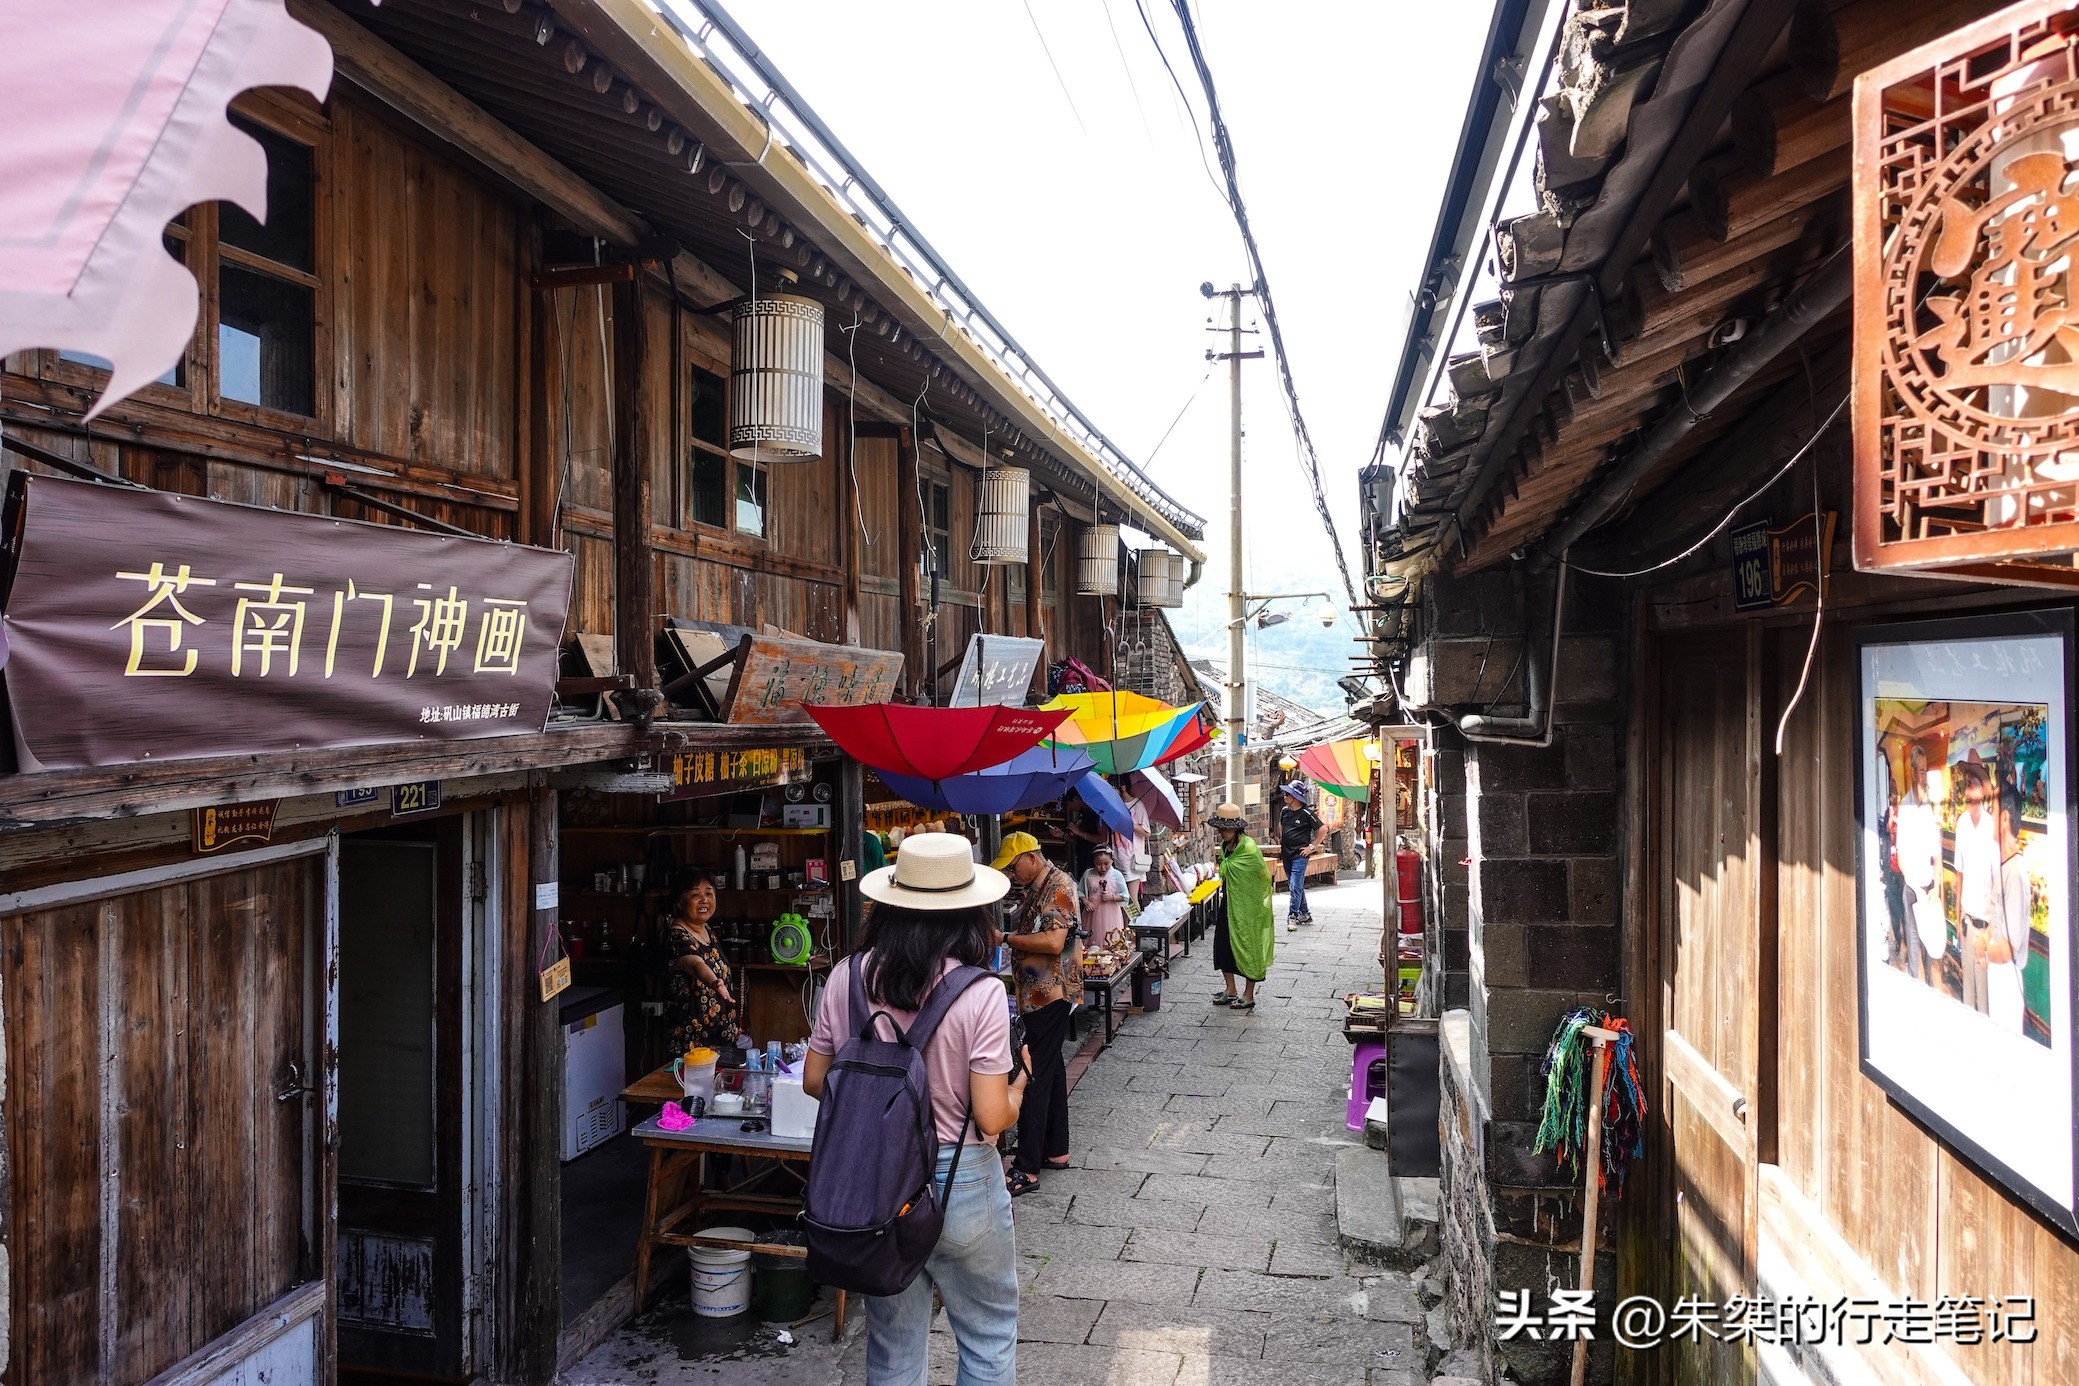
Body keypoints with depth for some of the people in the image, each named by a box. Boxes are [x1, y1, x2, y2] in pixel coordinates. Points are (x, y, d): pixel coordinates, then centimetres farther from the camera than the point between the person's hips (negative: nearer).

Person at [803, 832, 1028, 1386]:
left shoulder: (847, 976, -8)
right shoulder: (979, 992, -19)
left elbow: (814, 1081, 1)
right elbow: (992, 1118, -18)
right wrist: (1020, 1081, 2)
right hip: (958, 1184, -4)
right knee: (990, 1339, 18)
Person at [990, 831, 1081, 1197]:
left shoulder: (1058, 885, -16)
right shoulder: (1034, 888, 14)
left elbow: (1054, 942, -25)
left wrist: (1005, 938, -19)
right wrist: (1007, 938, 6)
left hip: (1050, 993, -10)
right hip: (1039, 992, 10)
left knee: (1035, 1075, -9)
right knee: (1051, 1068, 17)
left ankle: (1027, 1169, -5)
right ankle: (1056, 1150, 28)